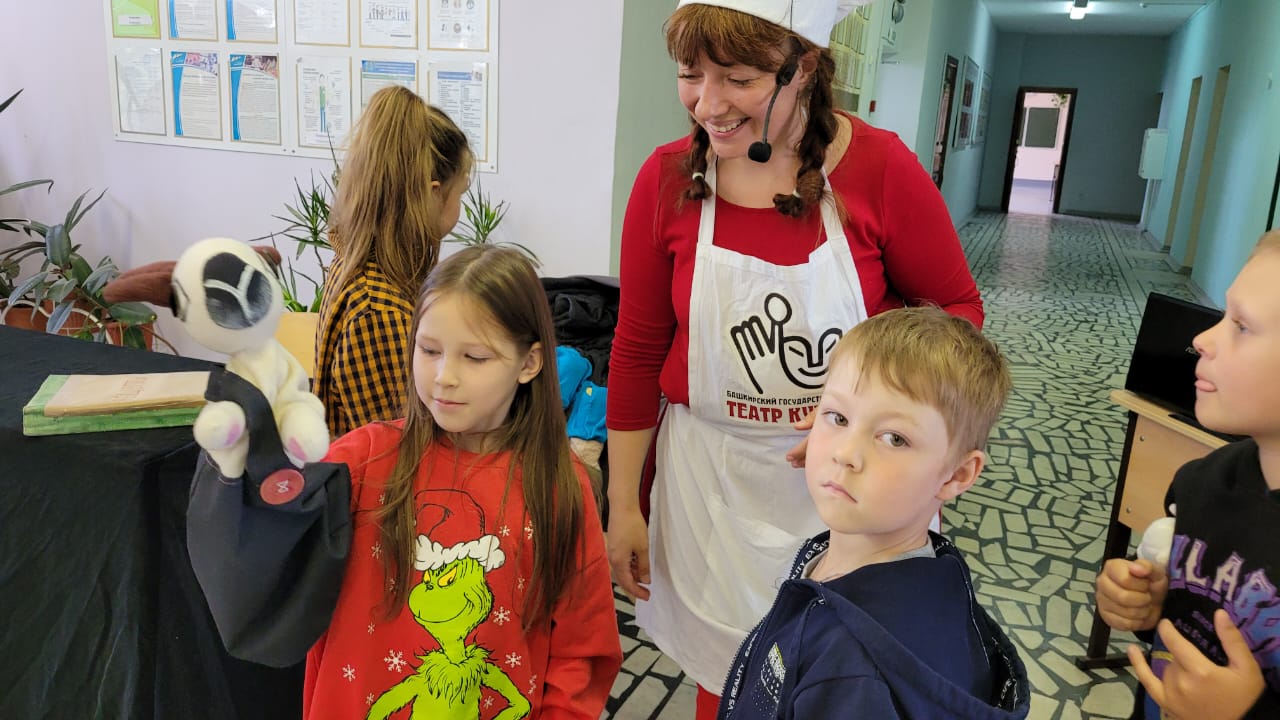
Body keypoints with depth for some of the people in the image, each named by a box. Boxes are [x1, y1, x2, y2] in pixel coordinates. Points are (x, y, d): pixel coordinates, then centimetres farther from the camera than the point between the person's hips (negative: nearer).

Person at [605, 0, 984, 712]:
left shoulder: (883, 167, -13)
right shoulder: (666, 178, -7)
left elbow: (956, 309, -1)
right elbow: (638, 351, 0)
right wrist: (624, 504, 4)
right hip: (711, 478, 1)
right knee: (727, 678, 16)